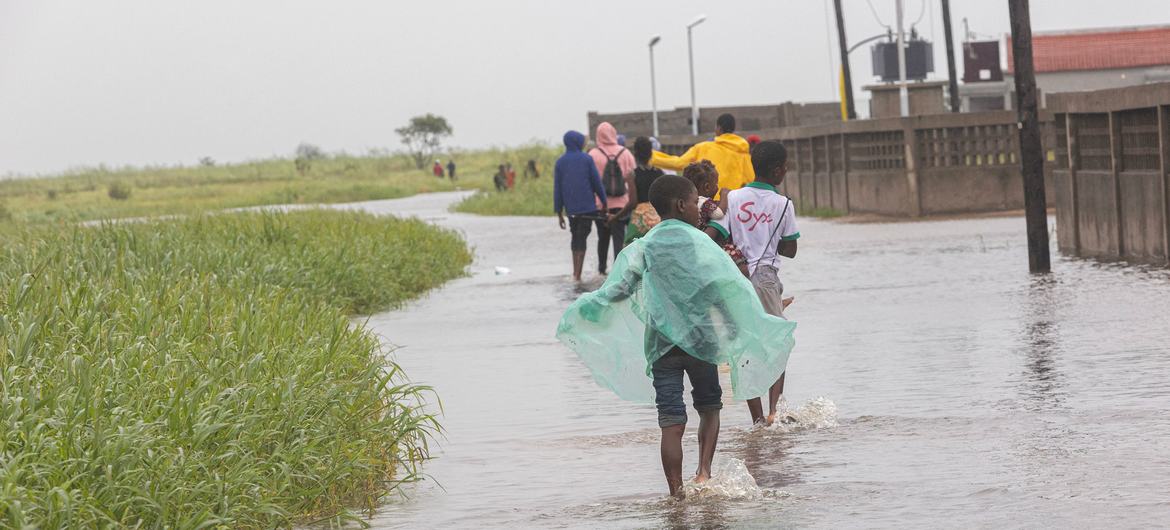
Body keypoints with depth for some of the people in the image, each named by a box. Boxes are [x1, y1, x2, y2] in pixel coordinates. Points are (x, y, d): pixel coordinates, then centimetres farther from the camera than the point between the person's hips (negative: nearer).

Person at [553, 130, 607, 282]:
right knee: (582, 238, -2)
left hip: (570, 207, 3)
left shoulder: (560, 162, 3)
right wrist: (604, 202, 7)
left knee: (575, 237, 18)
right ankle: (578, 274, -10)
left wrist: (559, 213, 5)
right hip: (587, 206, -3)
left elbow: (557, 189, 2)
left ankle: (575, 271, 17)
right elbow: (597, 183, -4)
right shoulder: (587, 159, -5)